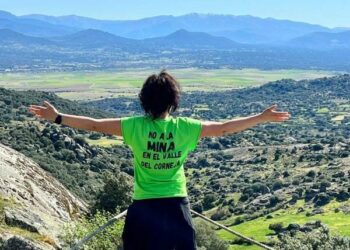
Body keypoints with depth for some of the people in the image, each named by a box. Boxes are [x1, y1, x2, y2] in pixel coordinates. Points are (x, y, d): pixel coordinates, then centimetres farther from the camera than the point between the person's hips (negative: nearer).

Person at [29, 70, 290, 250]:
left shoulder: (135, 126, -11)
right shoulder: (185, 127, -8)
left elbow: (94, 125, -7)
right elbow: (224, 128, -2)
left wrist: (57, 117, 2)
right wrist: (263, 118, 7)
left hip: (145, 206, -1)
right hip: (176, 205, 1)